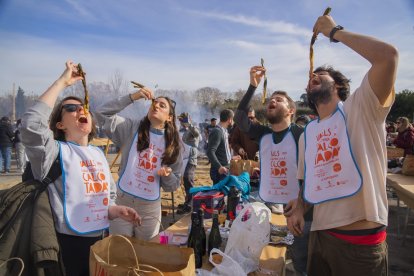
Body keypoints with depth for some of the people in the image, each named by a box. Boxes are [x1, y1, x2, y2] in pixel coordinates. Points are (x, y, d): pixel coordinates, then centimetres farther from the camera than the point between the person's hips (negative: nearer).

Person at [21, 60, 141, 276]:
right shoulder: (56, 151, -11)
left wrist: (117, 211, -5)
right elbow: (32, 125, -32)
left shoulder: (98, 153, 8)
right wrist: (63, 82, -24)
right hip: (66, 246, -6)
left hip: (98, 242, 6)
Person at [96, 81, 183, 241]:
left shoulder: (174, 145, 1)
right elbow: (102, 113, -12)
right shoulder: (132, 128, -2)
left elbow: (174, 185, 4)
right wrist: (132, 97, -14)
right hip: (122, 201, -1)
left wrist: (167, 175, -19)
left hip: (150, 207, 2)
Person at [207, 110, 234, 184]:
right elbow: (210, 152, -24)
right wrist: (219, 166, -30)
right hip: (220, 170, -9)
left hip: (225, 168, 9)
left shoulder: (224, 130, 11)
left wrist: (231, 157, 27)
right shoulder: (217, 131, -17)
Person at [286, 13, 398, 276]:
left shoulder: (360, 107, -7)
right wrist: (299, 209, 1)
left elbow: (388, 55, -23)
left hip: (362, 241, -5)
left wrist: (335, 31, -11)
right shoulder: (307, 133, 10)